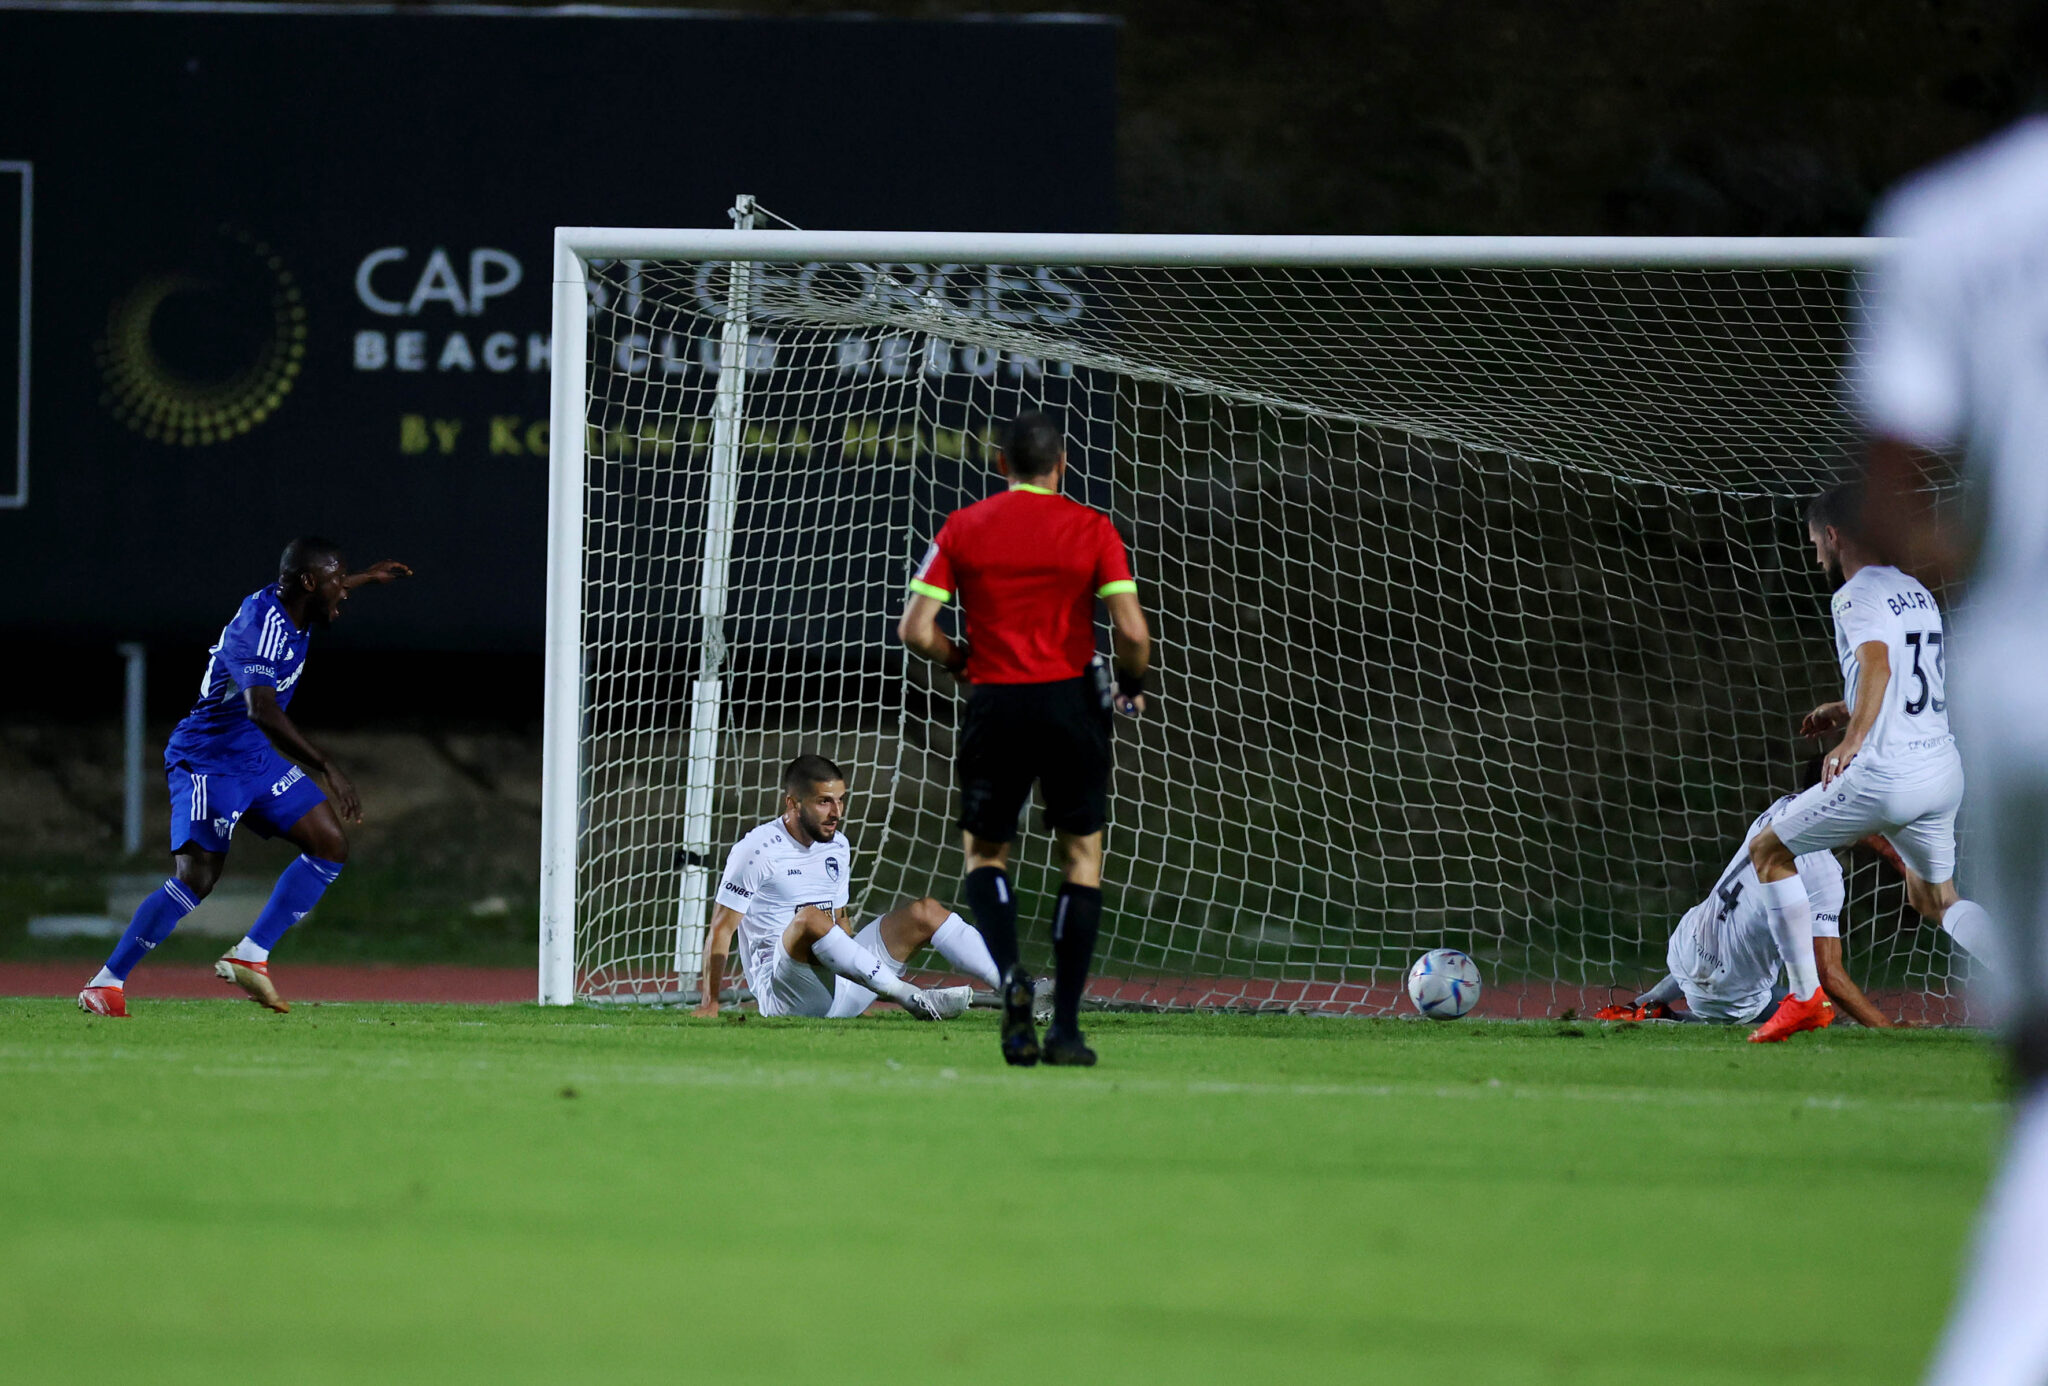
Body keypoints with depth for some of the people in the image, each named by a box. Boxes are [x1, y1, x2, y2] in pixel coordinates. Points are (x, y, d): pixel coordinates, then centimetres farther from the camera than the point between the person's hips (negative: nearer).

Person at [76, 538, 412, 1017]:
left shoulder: (293, 612, 3)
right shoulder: (258, 628, -27)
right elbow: (262, 710, -42)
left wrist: (366, 578, 41)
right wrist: (327, 768, -44)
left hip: (256, 760, 10)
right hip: (208, 758, -10)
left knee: (331, 845, 1)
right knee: (196, 877, -20)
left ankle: (248, 957, 1)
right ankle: (106, 984, -13)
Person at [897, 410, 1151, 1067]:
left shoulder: (963, 528, 2)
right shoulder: (1092, 529, -1)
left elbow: (916, 629, -4)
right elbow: (1132, 632, -10)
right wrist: (1131, 689, 10)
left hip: (995, 705, 1)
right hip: (1071, 703, -1)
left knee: (984, 851, 17)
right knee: (1082, 857, 12)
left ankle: (1010, 977, -11)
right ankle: (1066, 1025, 5)